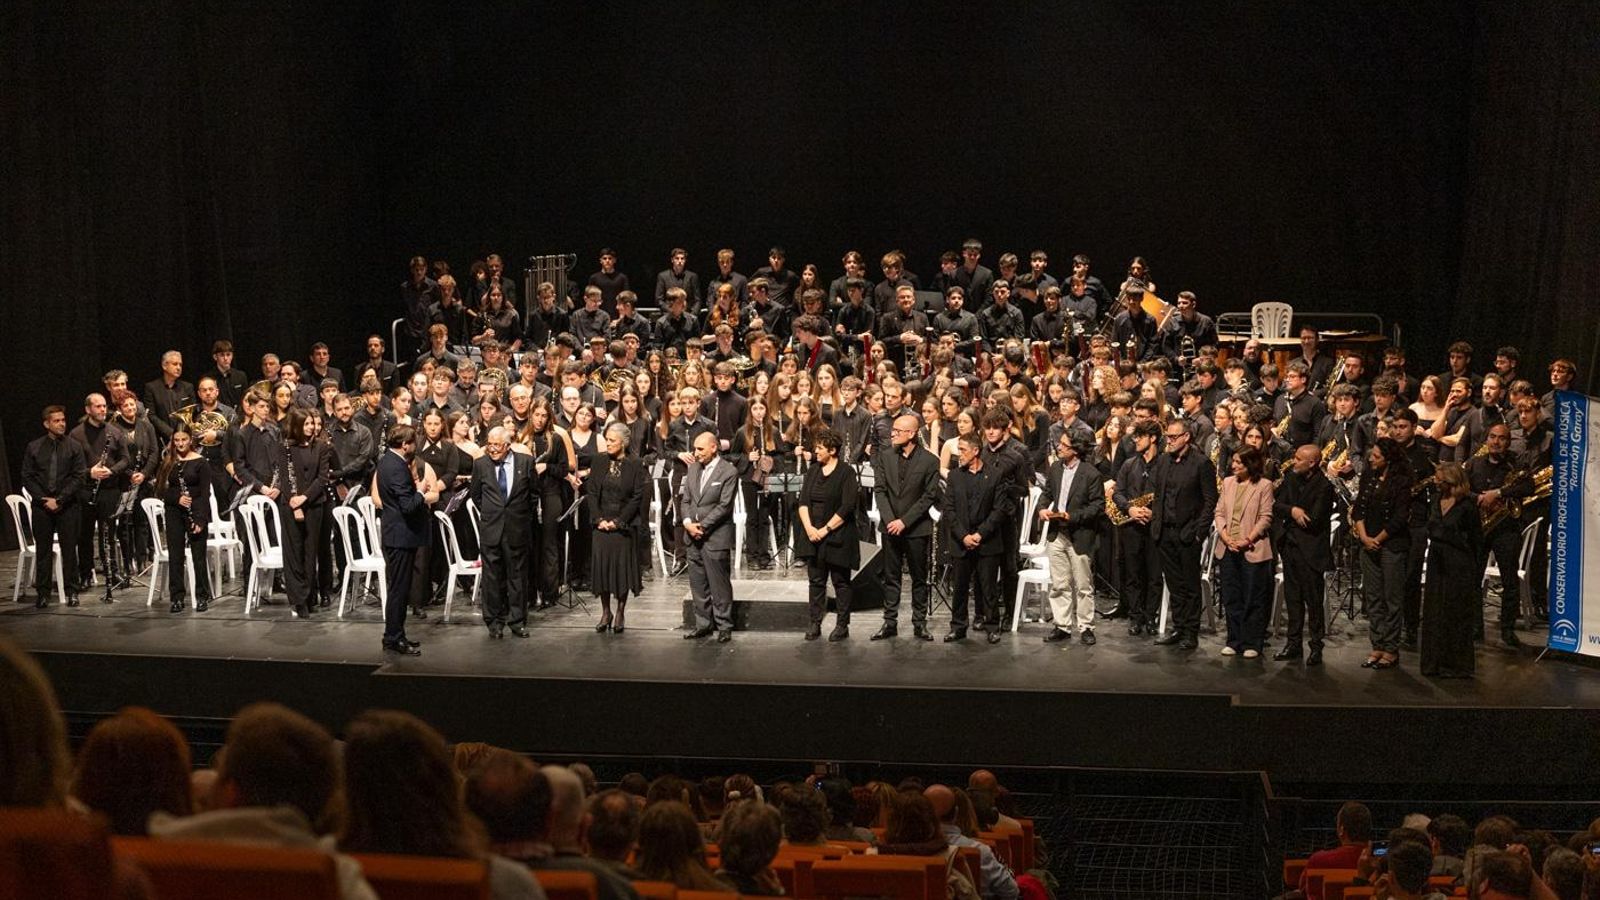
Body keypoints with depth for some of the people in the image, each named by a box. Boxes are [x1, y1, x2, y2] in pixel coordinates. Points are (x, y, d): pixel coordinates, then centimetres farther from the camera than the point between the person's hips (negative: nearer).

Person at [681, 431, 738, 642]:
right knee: (698, 583, 10)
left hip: (716, 536, -6)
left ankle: (724, 627, 7)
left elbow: (724, 506, -12)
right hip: (693, 535, 7)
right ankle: (703, 624, 19)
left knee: (719, 584, -2)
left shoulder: (728, 472, -9)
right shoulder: (693, 468, 12)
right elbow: (685, 499, 12)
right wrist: (687, 522, -6)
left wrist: (702, 526, -14)